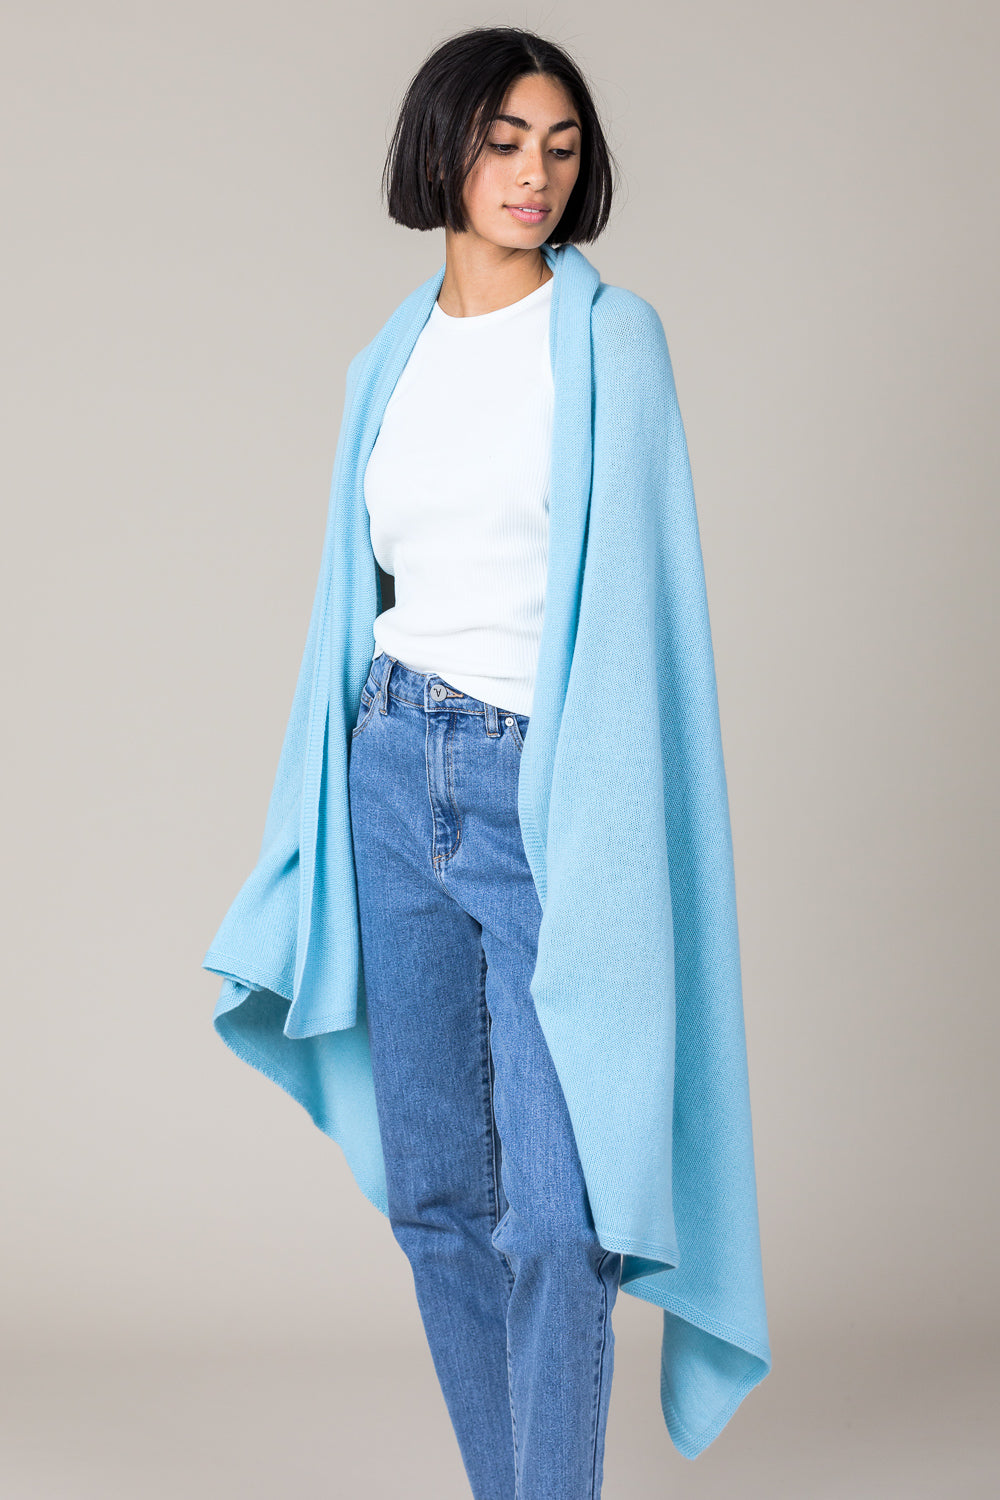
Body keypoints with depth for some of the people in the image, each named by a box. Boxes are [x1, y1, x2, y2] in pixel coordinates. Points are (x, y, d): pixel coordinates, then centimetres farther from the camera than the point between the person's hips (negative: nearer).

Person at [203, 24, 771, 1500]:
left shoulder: (609, 336, -3)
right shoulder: (390, 363, 12)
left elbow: (628, 588, -9)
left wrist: (604, 828, -17)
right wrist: (321, 832, 15)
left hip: (547, 788, -5)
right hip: (398, 773, 5)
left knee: (554, 1211, -10)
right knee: (434, 1189, 9)